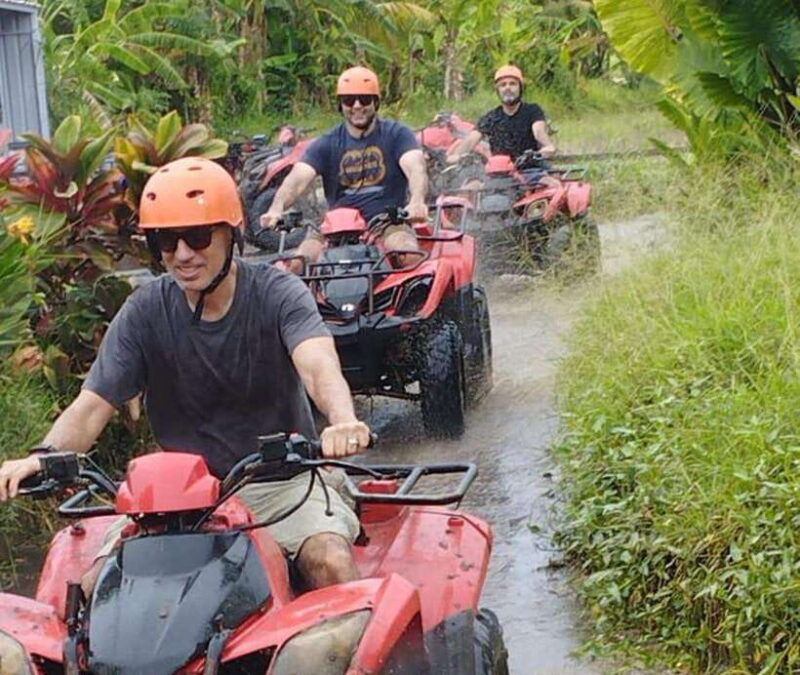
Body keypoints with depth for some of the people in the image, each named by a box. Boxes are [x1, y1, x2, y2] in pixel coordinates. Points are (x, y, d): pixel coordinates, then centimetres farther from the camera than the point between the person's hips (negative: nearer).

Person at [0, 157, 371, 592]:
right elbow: (93, 404, -5)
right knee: (100, 584, -15)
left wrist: (342, 422, -49)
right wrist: (44, 455, -27)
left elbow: (318, 364, -25)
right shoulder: (144, 312, 0)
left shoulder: (277, 294, -7)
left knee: (331, 563, -29)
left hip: (280, 477, -2)